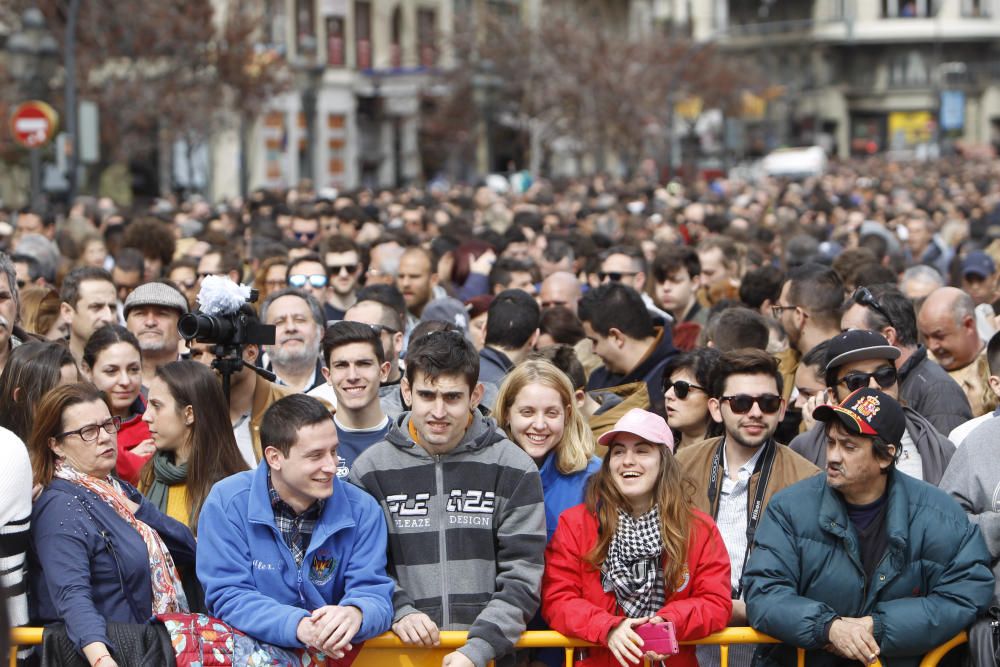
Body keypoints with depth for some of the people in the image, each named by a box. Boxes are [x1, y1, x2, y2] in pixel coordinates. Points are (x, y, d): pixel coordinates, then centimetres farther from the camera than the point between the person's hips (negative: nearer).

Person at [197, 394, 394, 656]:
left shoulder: (362, 510, 0)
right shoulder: (227, 503, -6)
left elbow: (375, 596, -4)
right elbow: (229, 598, -10)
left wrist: (354, 614, -28)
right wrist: (298, 625, -27)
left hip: (333, 654, 2)